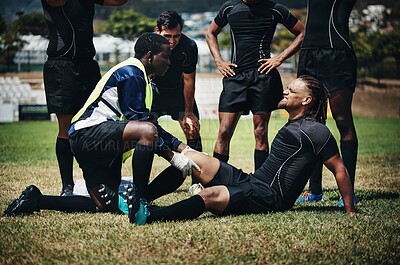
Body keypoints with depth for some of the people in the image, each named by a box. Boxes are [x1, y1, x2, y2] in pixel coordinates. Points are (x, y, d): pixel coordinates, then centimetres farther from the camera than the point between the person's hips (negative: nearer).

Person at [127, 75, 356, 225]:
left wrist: (350, 211, -9)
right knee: (191, 158, 1)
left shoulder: (316, 131, -6)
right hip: (248, 181, 10)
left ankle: (148, 216, -50)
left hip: (269, 198, -10)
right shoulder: (293, 126, 22)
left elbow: (340, 169, -7)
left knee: (211, 195, -35)